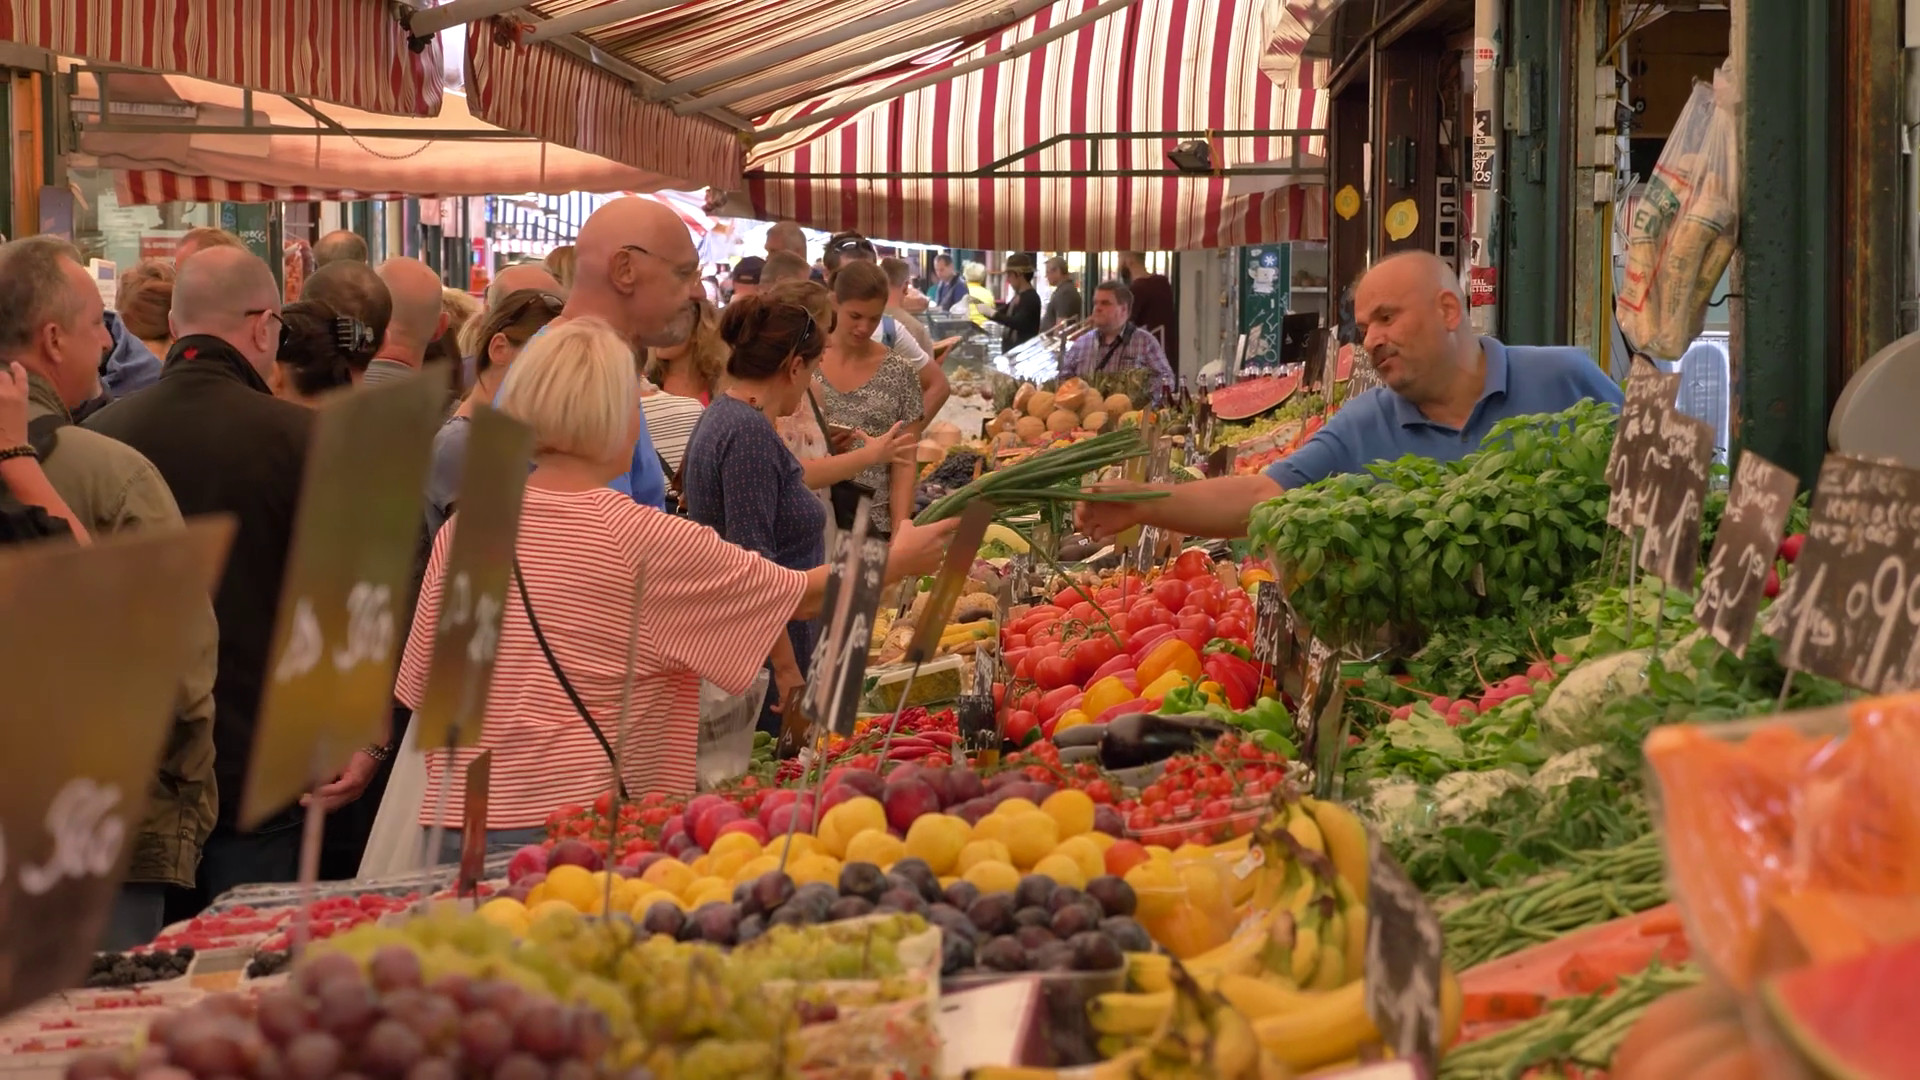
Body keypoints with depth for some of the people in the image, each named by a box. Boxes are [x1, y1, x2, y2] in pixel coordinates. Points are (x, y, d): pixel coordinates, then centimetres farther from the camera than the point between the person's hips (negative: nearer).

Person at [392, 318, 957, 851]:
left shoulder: (462, 529, 5)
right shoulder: (641, 539, -9)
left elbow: (420, 687, 11)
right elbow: (803, 596, 2)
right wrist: (900, 559, 19)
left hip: (461, 818, 5)